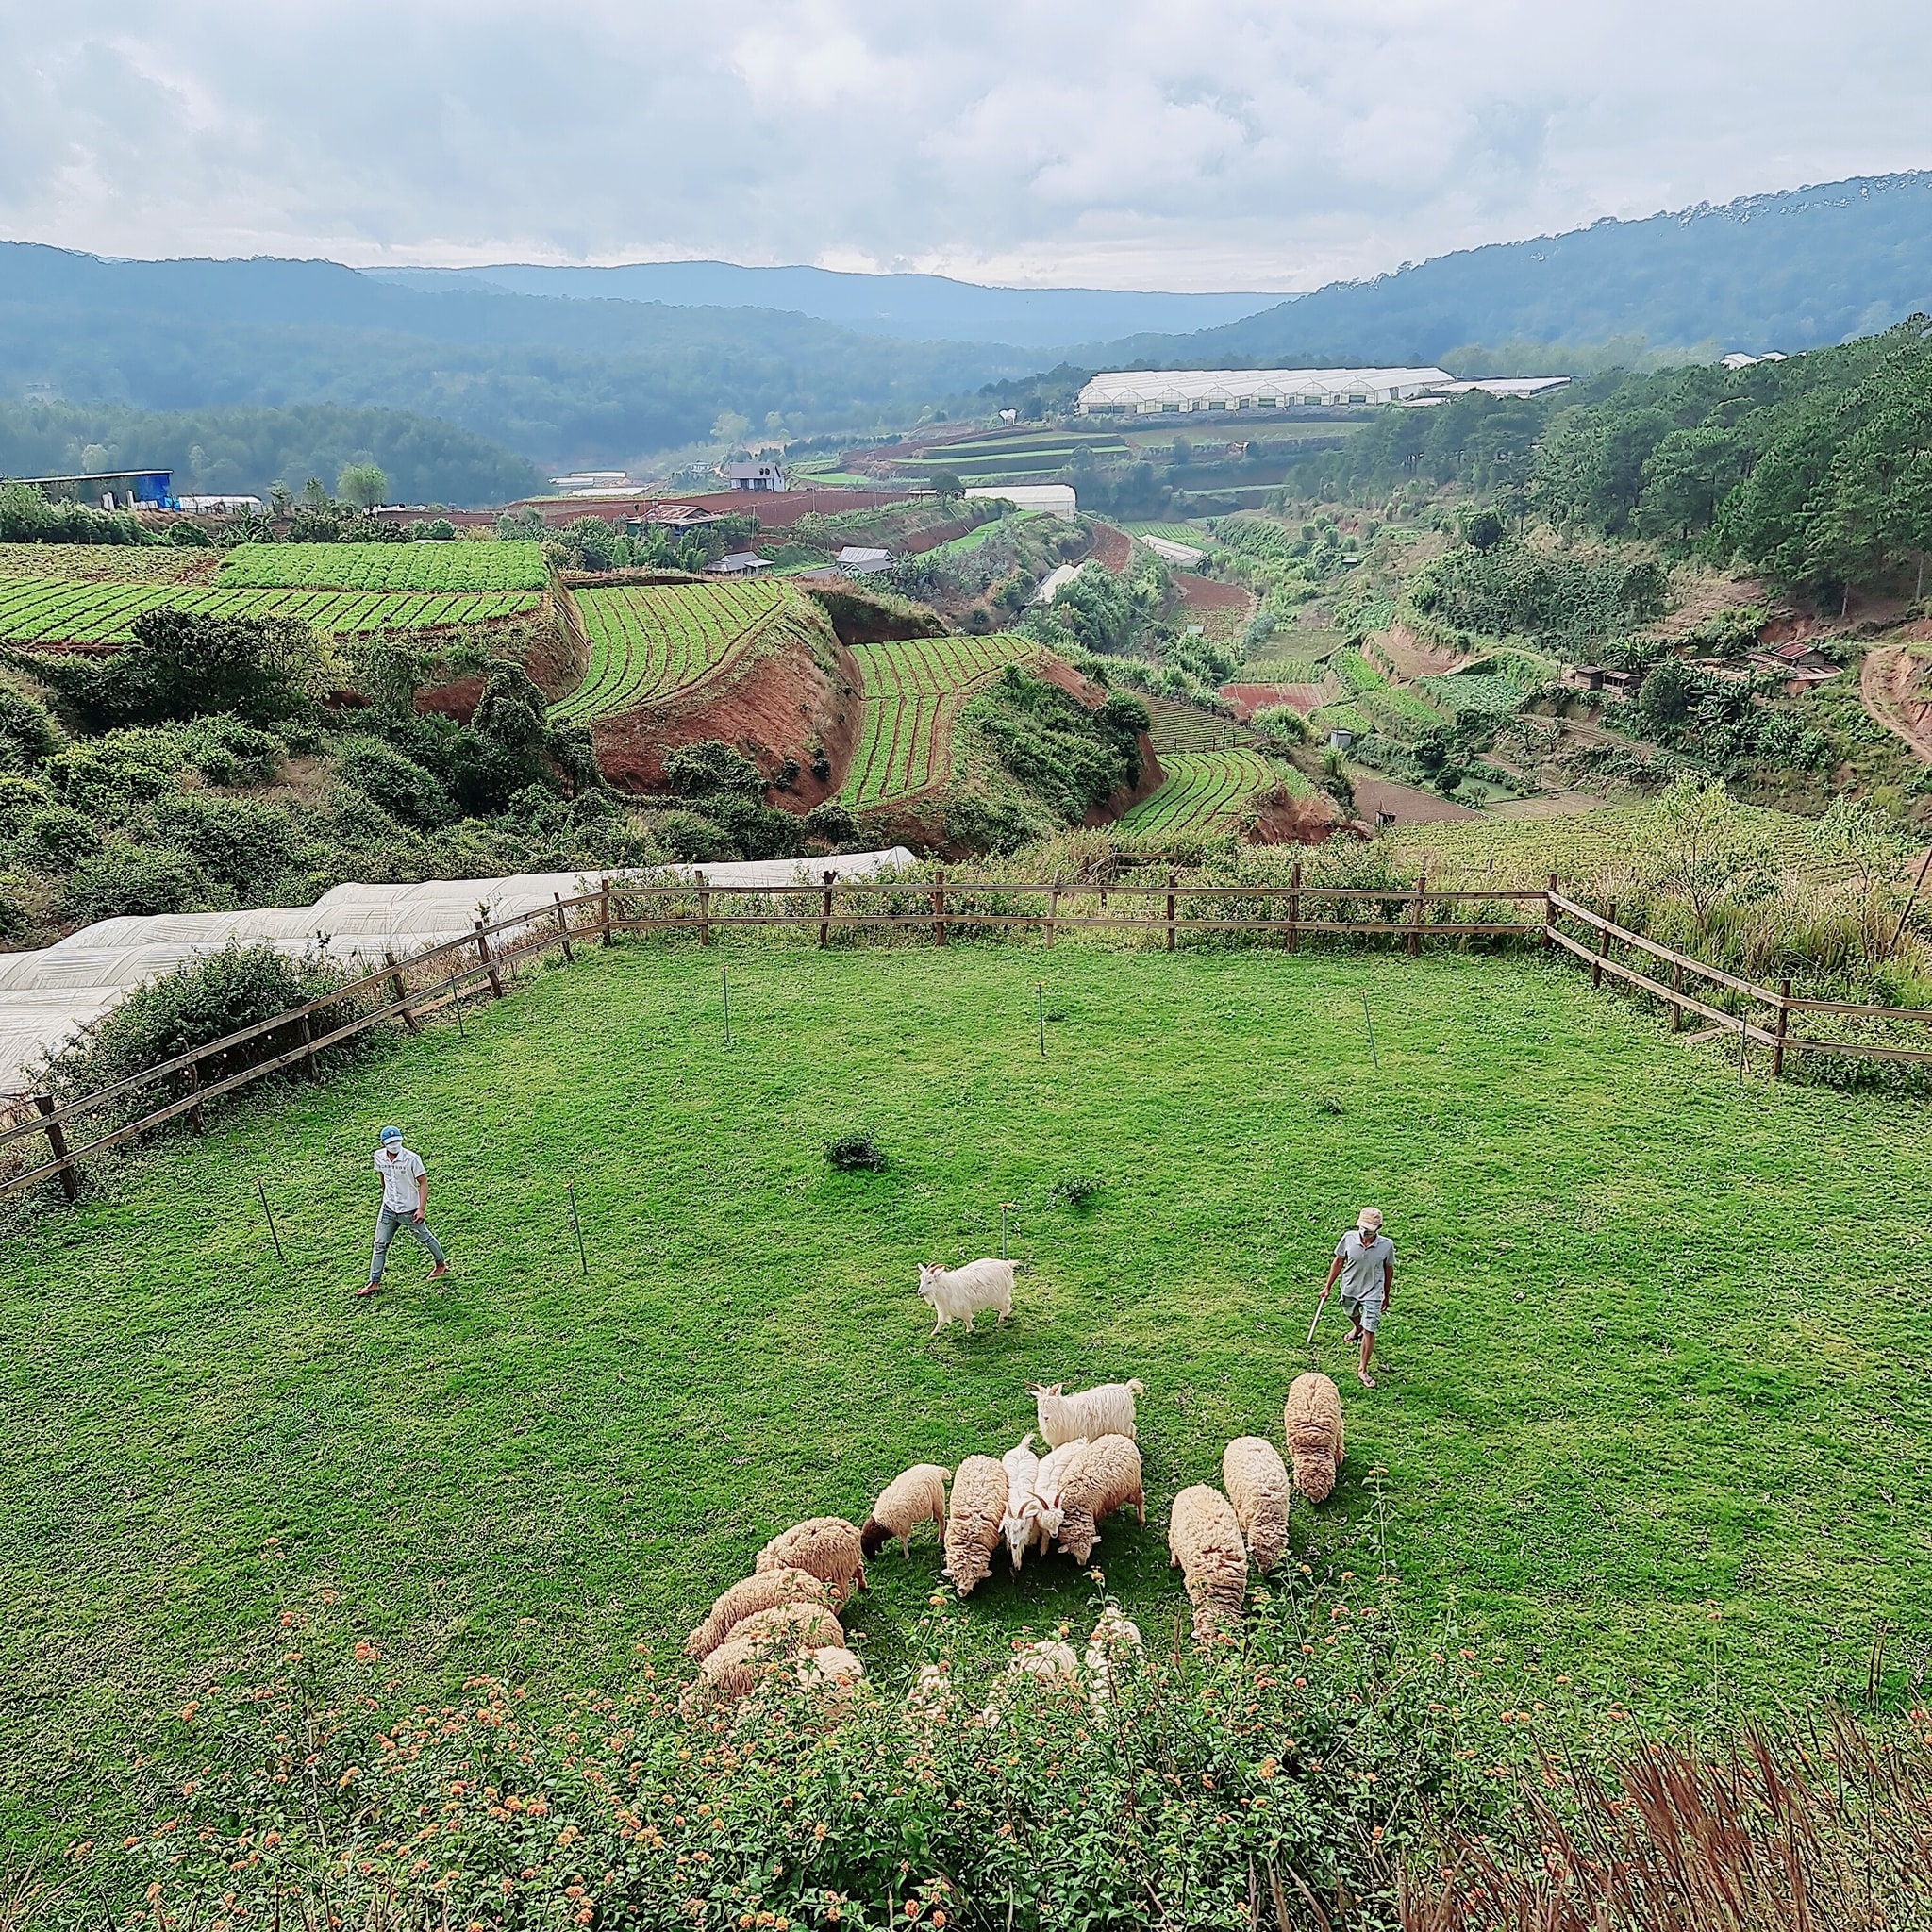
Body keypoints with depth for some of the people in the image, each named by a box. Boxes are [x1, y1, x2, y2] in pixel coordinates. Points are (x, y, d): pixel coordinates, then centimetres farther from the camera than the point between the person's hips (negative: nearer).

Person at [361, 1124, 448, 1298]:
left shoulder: (412, 1158, -22)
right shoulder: (379, 1156, -7)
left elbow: (423, 1183, -16)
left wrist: (421, 1209, -23)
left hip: (410, 1210, -4)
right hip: (389, 1209, 4)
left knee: (424, 1238, 14)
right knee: (380, 1245, 6)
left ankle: (441, 1265, 37)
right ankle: (374, 1282, 15)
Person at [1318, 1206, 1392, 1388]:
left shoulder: (1386, 1245, -21)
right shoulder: (1349, 1238, -21)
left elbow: (1388, 1270, -4)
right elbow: (1338, 1262, -5)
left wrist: (1386, 1296, 8)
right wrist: (1328, 1287, 2)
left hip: (1372, 1293, -2)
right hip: (1349, 1290, 2)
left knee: (1369, 1331, -4)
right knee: (1351, 1314, 30)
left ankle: (1363, 1370, 13)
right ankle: (1357, 1329, 67)